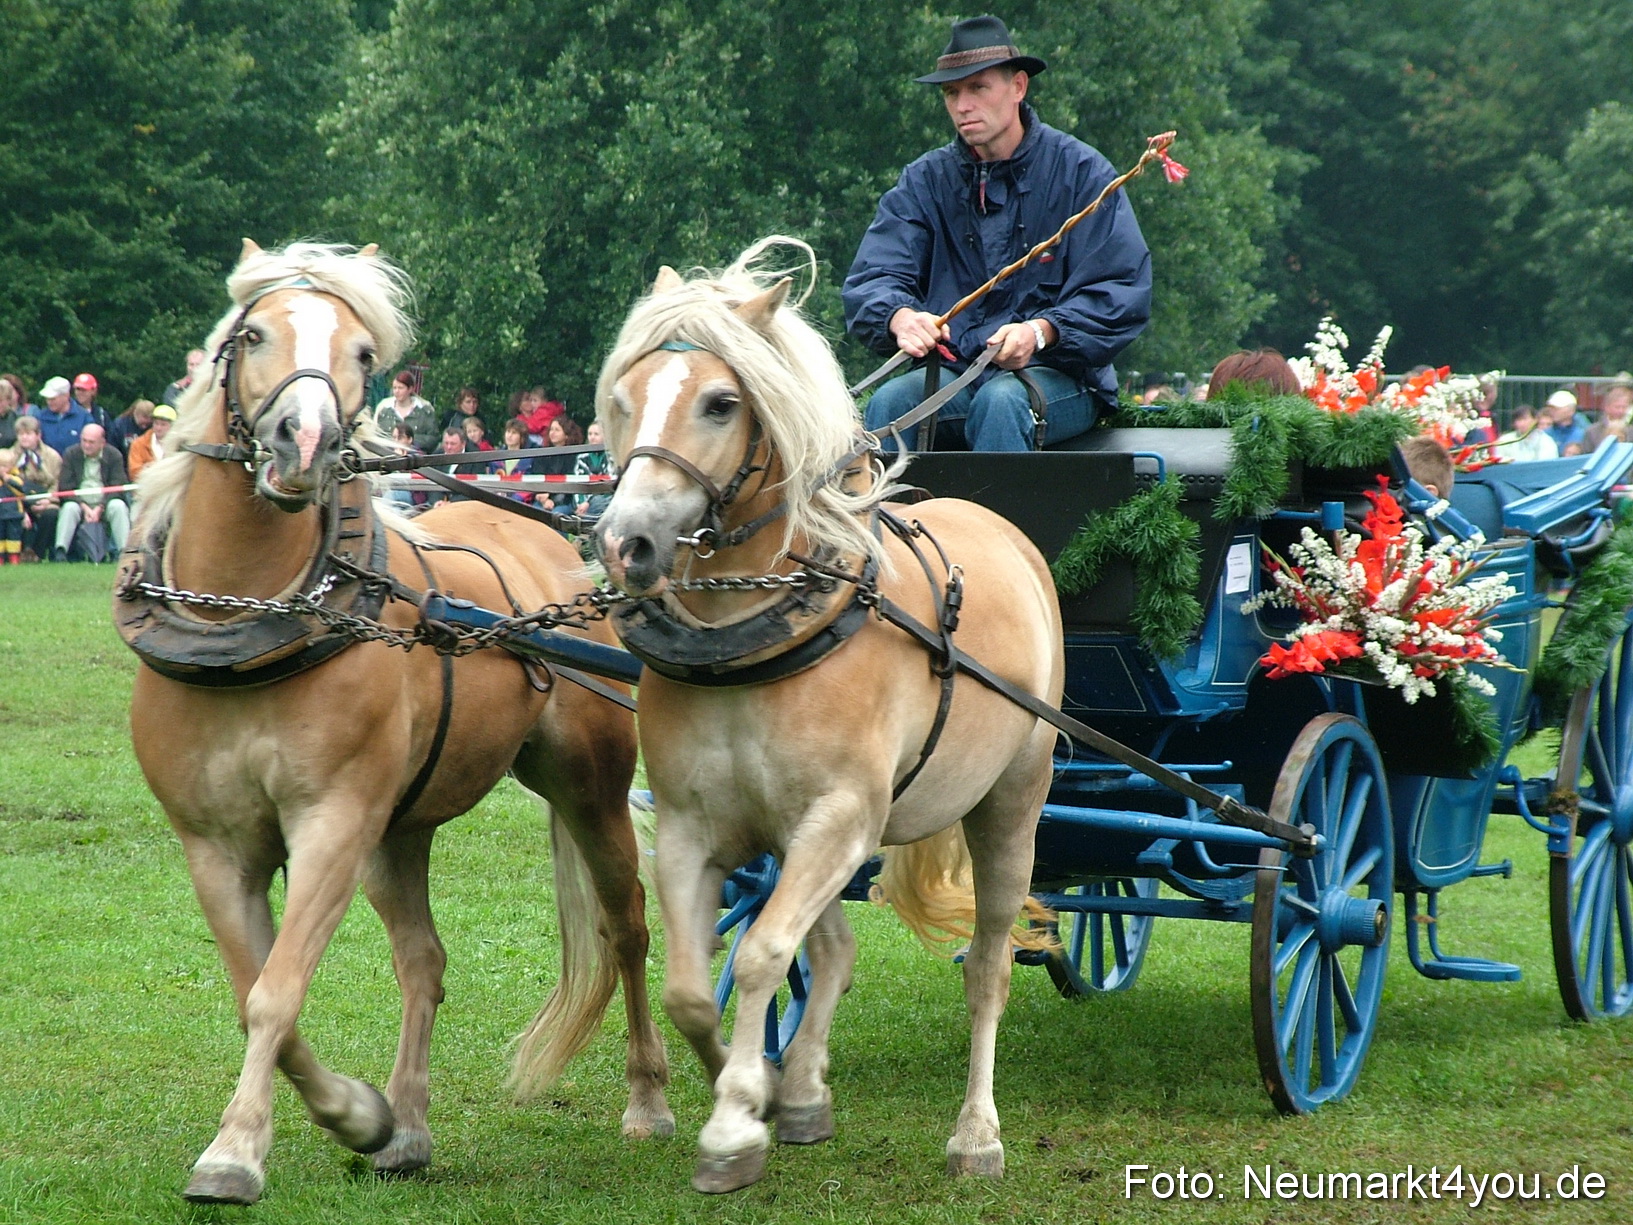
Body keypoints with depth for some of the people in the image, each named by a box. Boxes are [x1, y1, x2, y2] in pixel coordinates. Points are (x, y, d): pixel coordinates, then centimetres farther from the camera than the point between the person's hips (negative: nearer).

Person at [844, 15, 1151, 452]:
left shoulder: (1081, 172, 0)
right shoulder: (924, 181, 9)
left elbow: (1122, 295, -7)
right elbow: (871, 279, -1)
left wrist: (1041, 331, -25)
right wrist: (900, 317, -26)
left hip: (1057, 373, -3)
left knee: (1000, 400, -35)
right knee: (890, 401, -29)